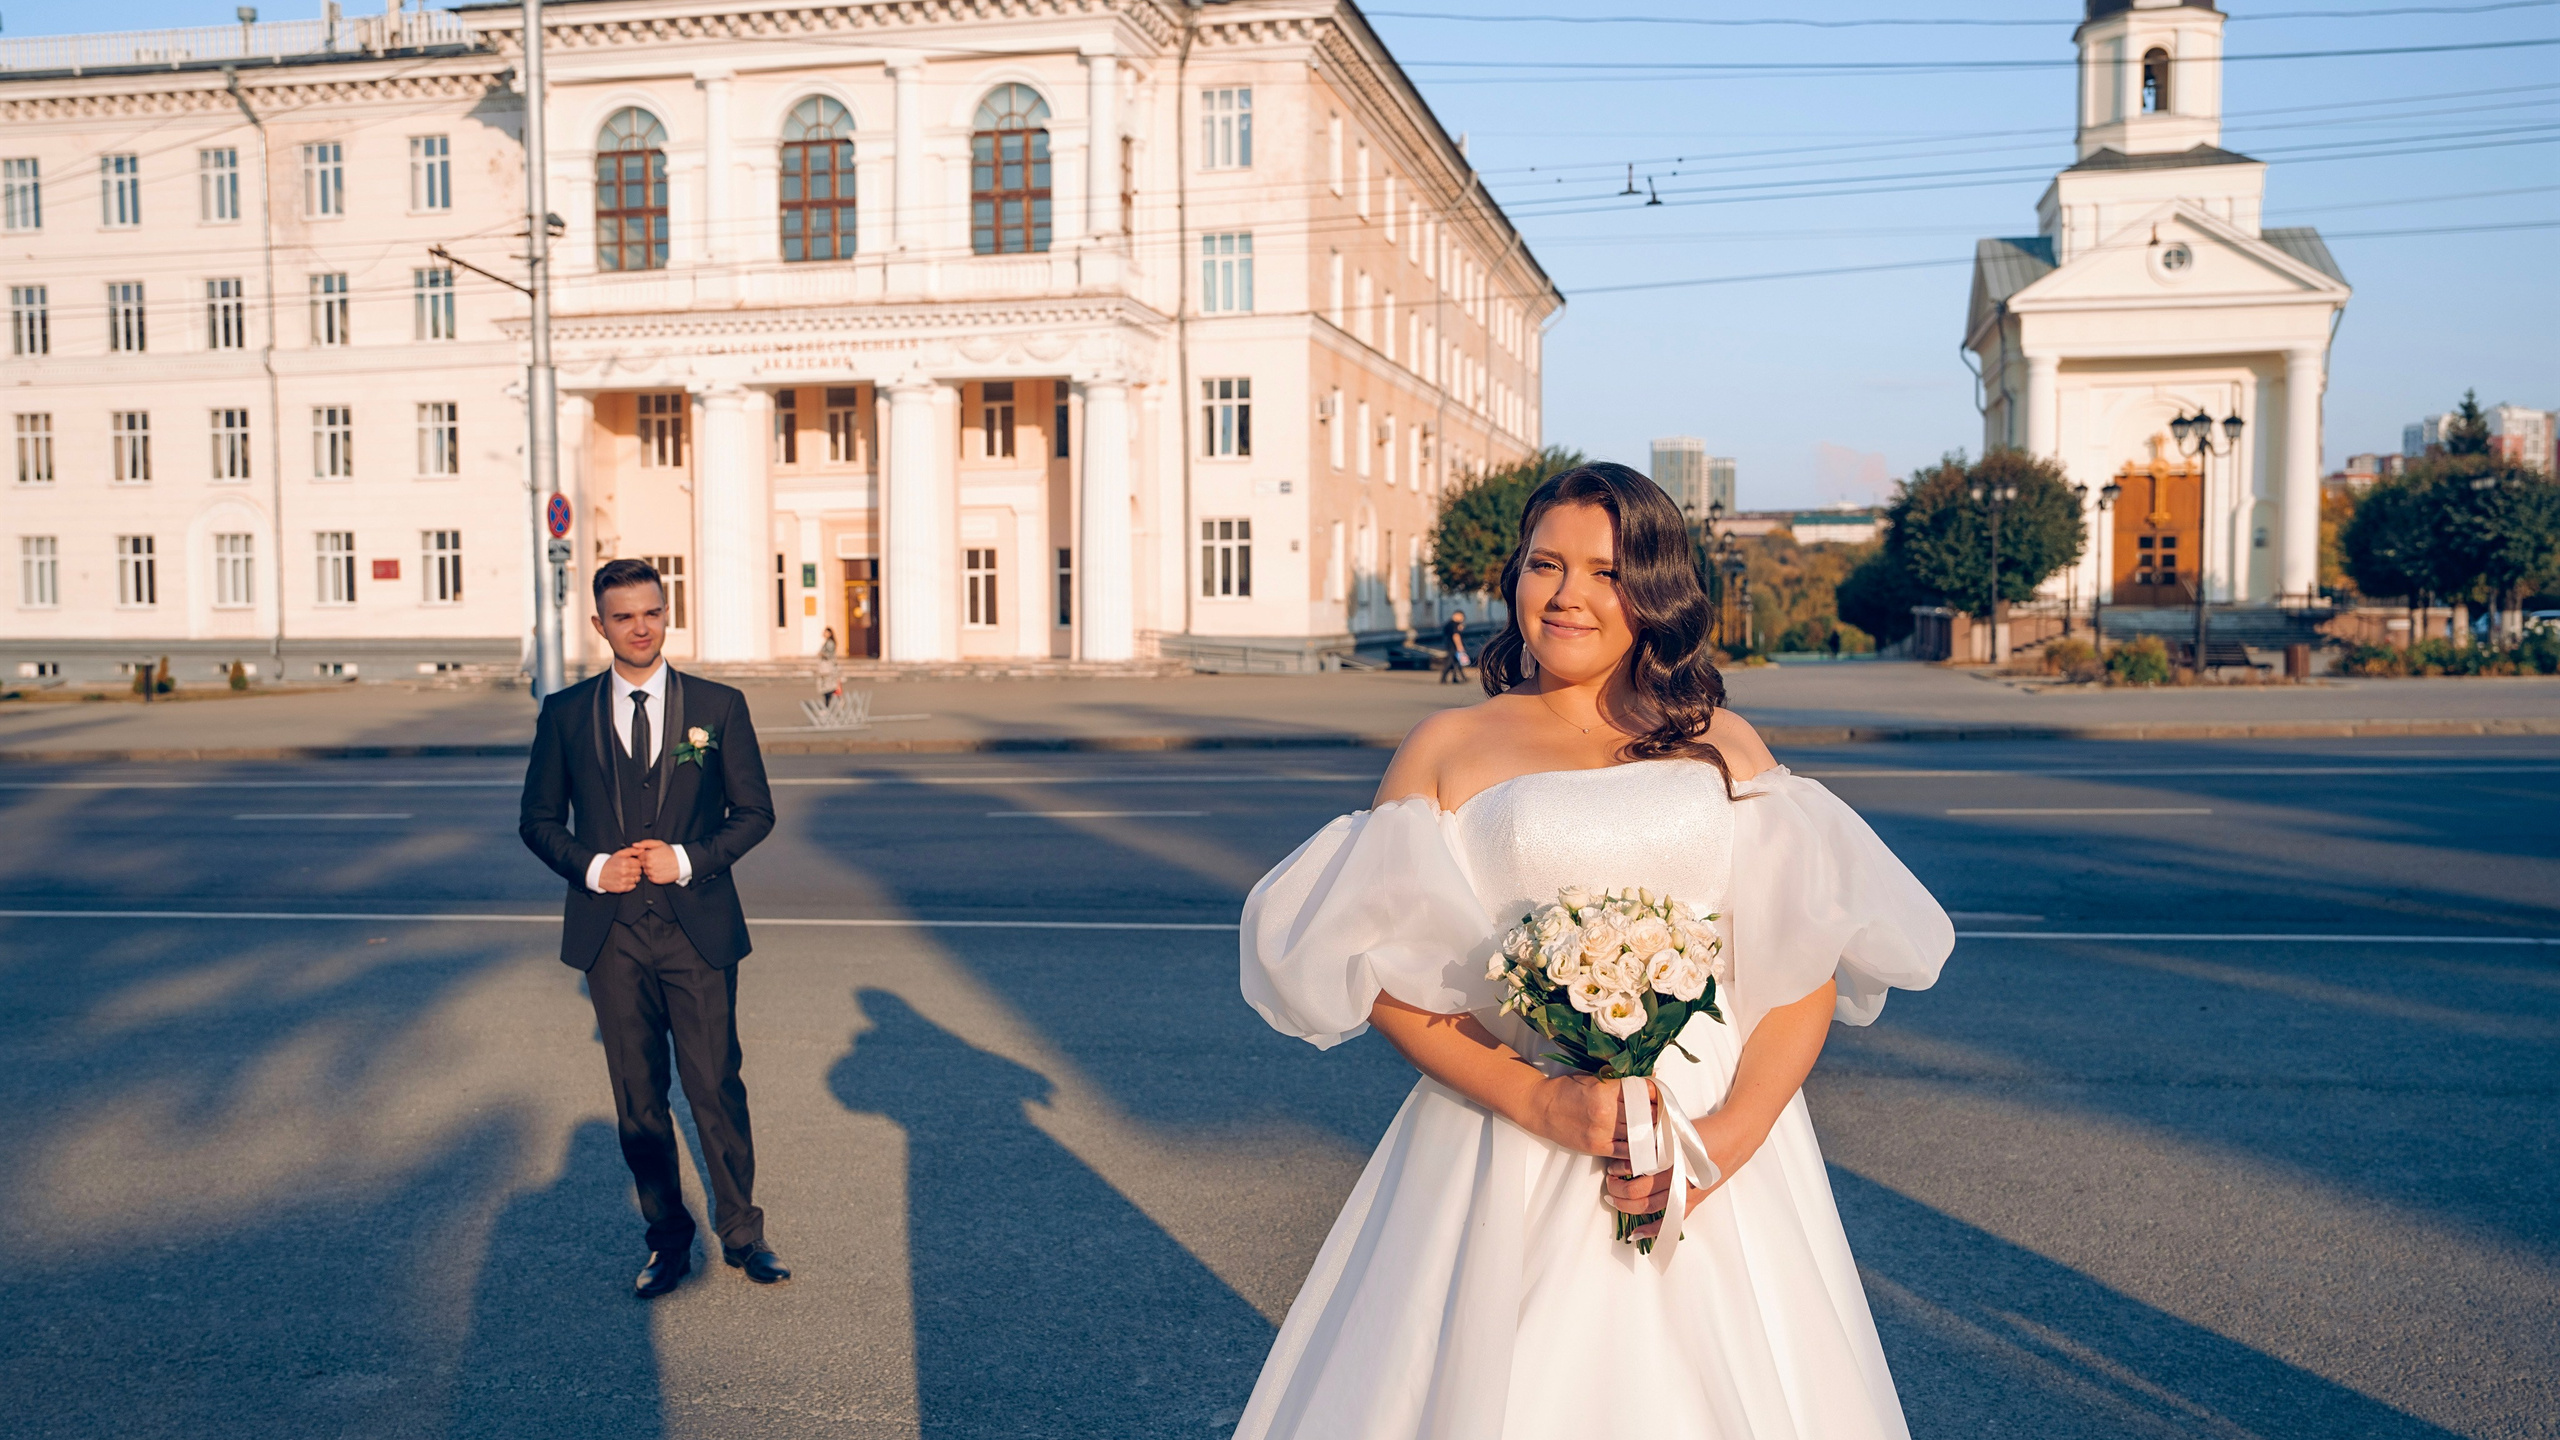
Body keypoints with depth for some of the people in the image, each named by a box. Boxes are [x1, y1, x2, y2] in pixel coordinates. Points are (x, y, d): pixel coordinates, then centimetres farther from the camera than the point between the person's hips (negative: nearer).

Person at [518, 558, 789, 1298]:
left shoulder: (719, 706, 2)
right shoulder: (566, 713, 5)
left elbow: (755, 811, 4)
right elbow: (538, 819, 10)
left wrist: (687, 860, -11)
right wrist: (593, 867, -9)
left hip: (698, 930, -1)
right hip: (610, 933, 1)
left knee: (717, 1089, 2)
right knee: (637, 1097, 8)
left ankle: (741, 1232, 19)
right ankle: (667, 1240, 23)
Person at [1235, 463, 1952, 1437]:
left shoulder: (1725, 746, 10)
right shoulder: (1446, 751, 4)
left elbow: (1811, 960, 3)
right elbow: (1382, 972, -2)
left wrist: (1729, 1135, -11)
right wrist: (1540, 1102, -14)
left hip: (1726, 1161, 2)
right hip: (1505, 1160, -2)